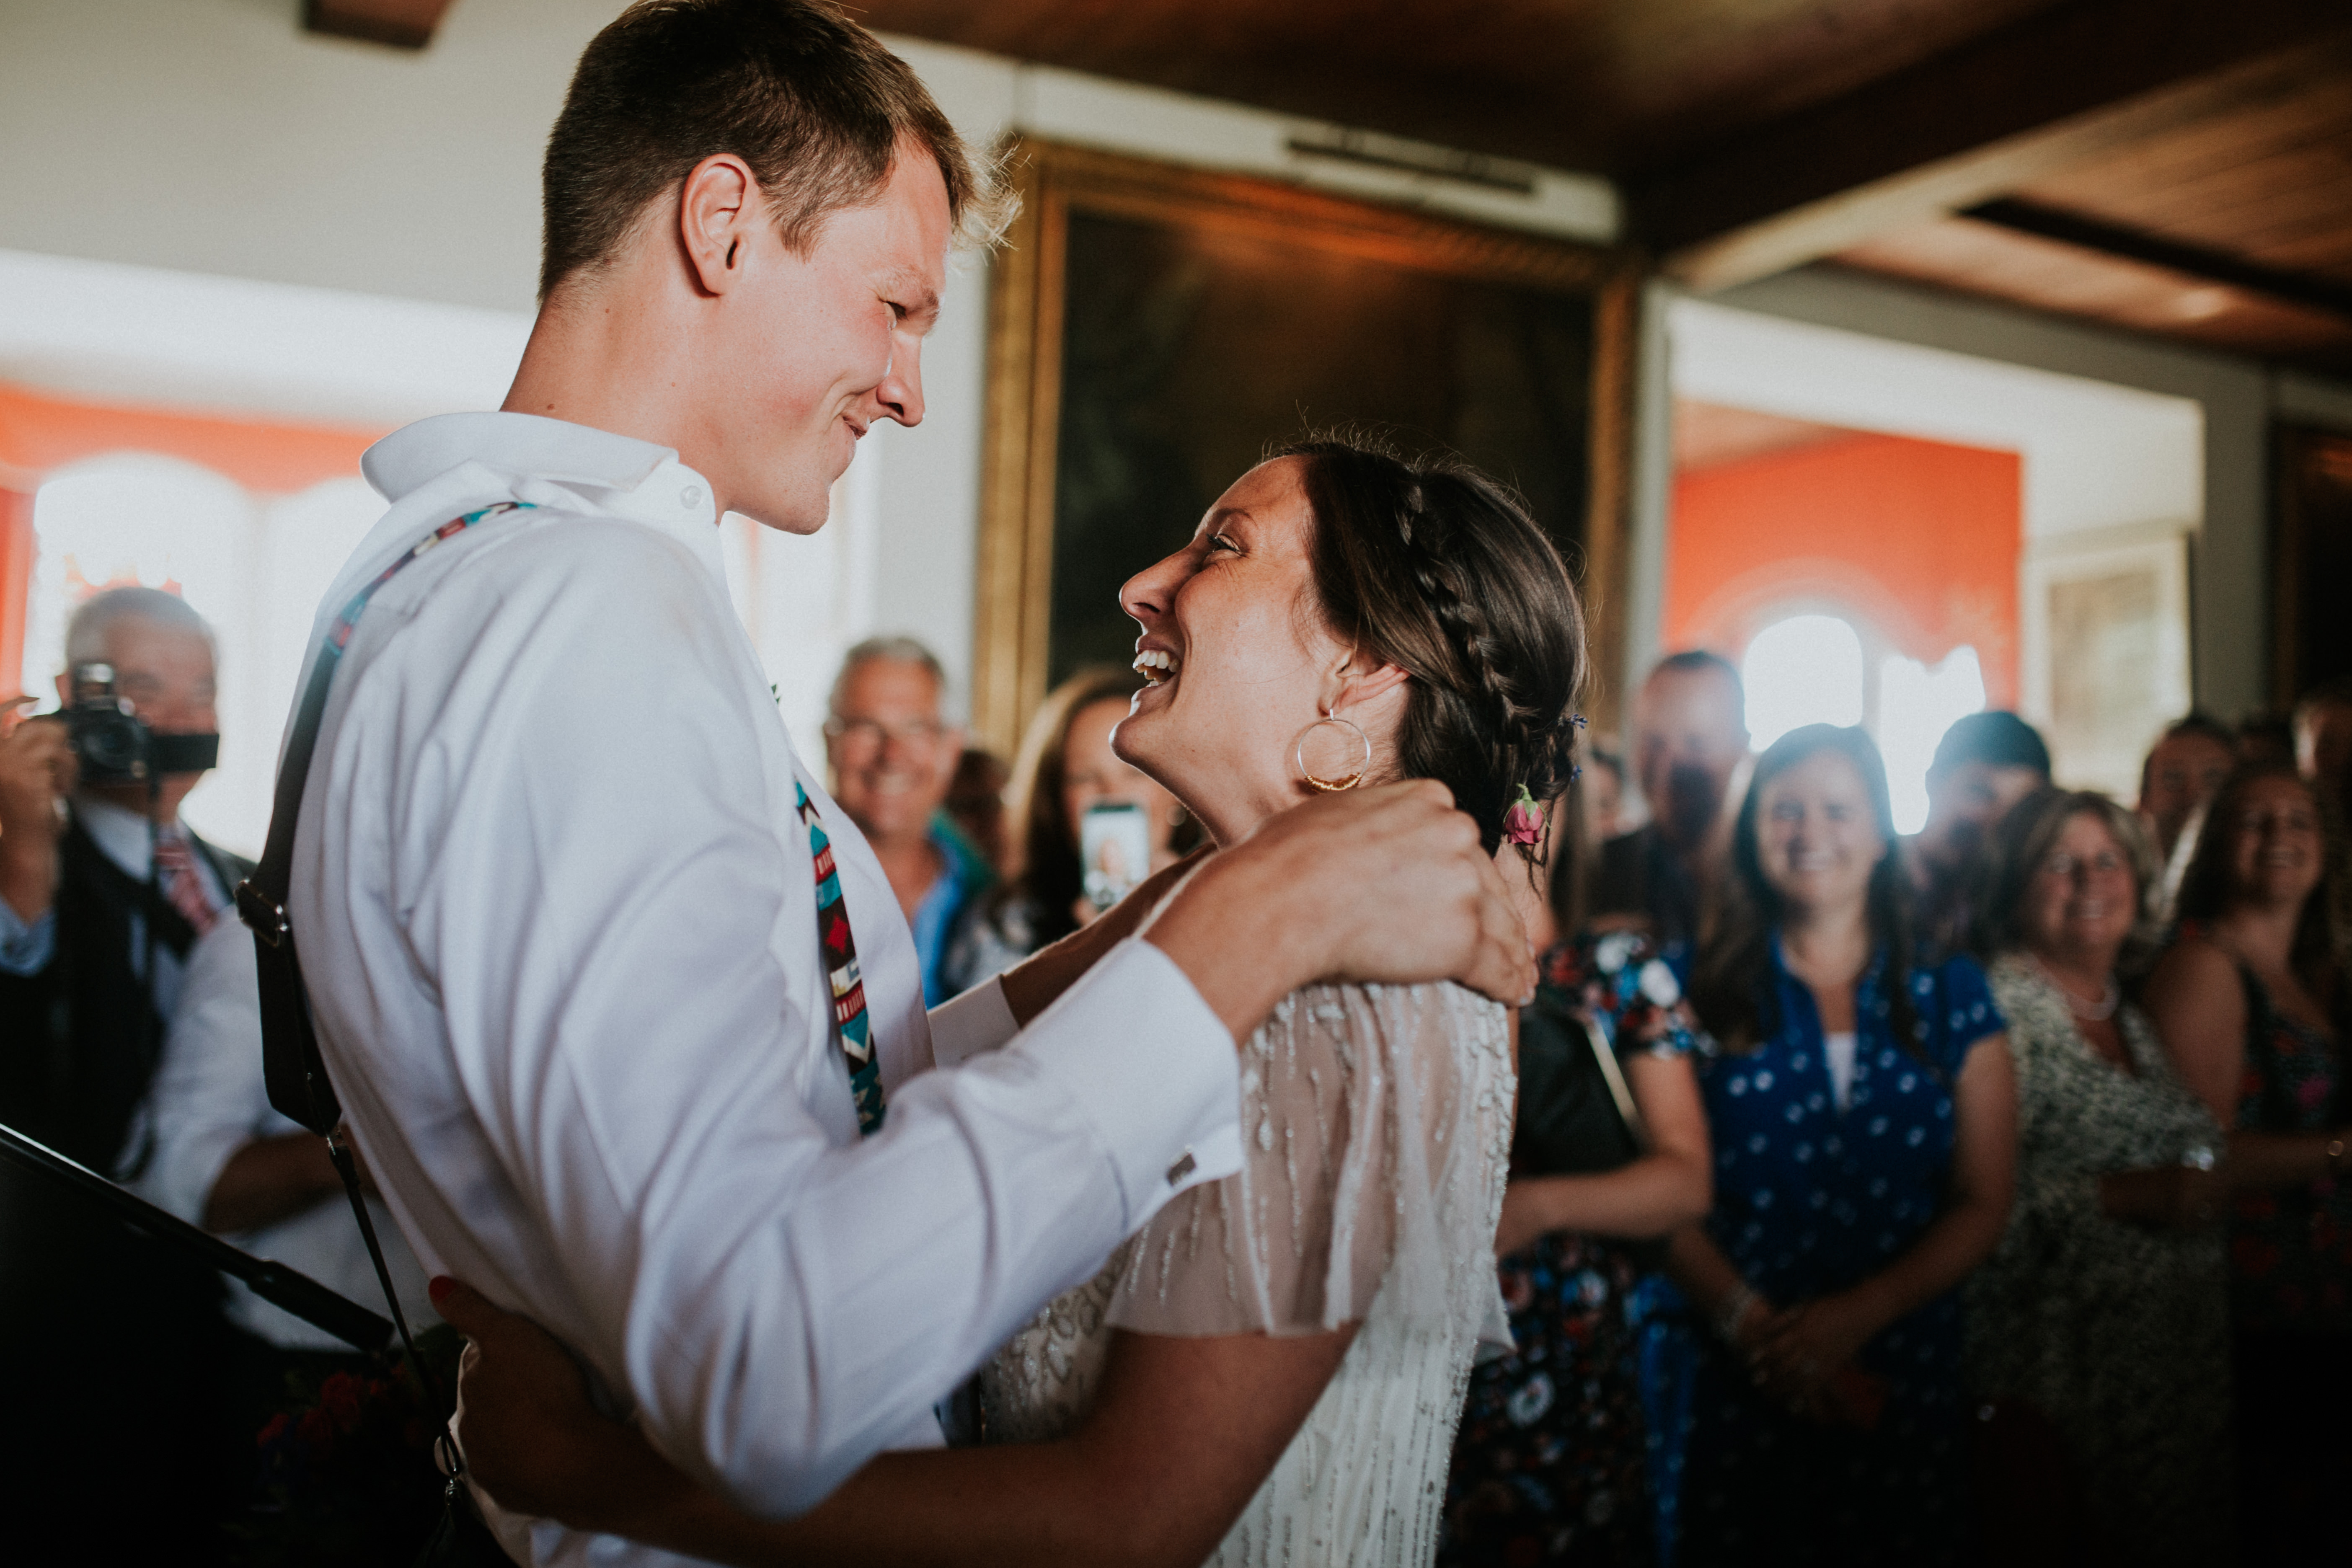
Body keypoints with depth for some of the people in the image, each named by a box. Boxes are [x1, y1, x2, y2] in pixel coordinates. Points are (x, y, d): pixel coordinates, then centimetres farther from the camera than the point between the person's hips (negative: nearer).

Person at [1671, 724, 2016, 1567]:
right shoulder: (1705, 989, 1)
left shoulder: (1951, 994, 7)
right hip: (1735, 1381, -2)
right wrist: (1753, 1324, -16)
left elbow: (1983, 1202, 3)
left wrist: (1861, 1313, -10)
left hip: (1902, 1377, 2)